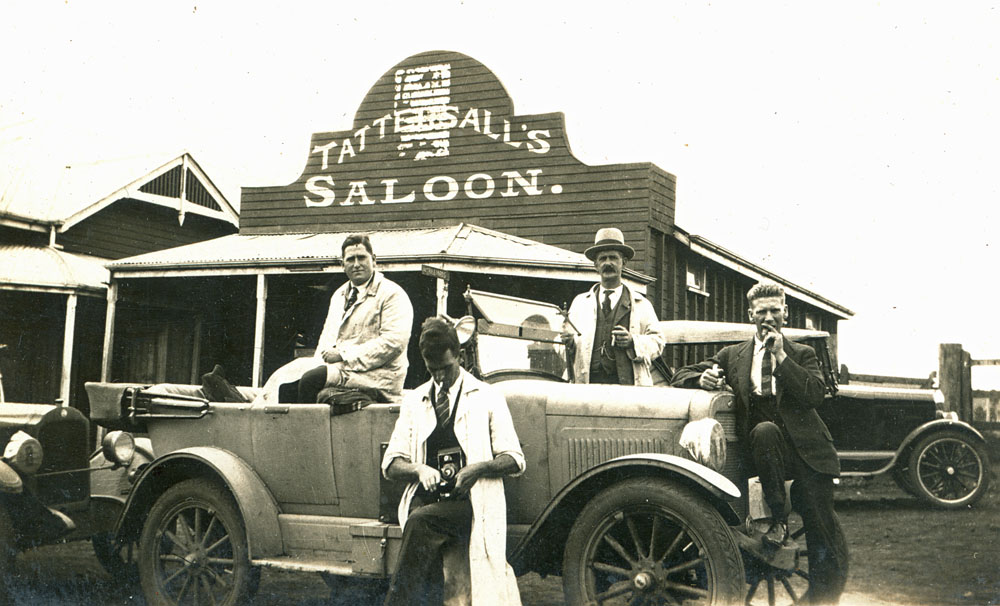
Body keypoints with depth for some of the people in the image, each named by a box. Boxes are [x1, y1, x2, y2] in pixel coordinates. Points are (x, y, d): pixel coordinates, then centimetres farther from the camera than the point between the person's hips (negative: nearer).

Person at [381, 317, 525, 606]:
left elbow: (515, 460, 7)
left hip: (470, 503, -3)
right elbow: (390, 464, 15)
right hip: (426, 500, 3)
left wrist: (480, 467, -14)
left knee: (421, 521, -33)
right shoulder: (414, 401, 19)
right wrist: (418, 469, -8)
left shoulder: (487, 397, 11)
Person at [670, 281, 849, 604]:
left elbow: (815, 395, -7)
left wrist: (781, 356, -11)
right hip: (764, 446, 0)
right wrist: (702, 378, -8)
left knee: (825, 542, -5)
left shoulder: (803, 354, 11)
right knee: (765, 429, -36)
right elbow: (681, 376, 14)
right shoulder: (733, 355, 14)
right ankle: (778, 518, -22)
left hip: (805, 449, 0)